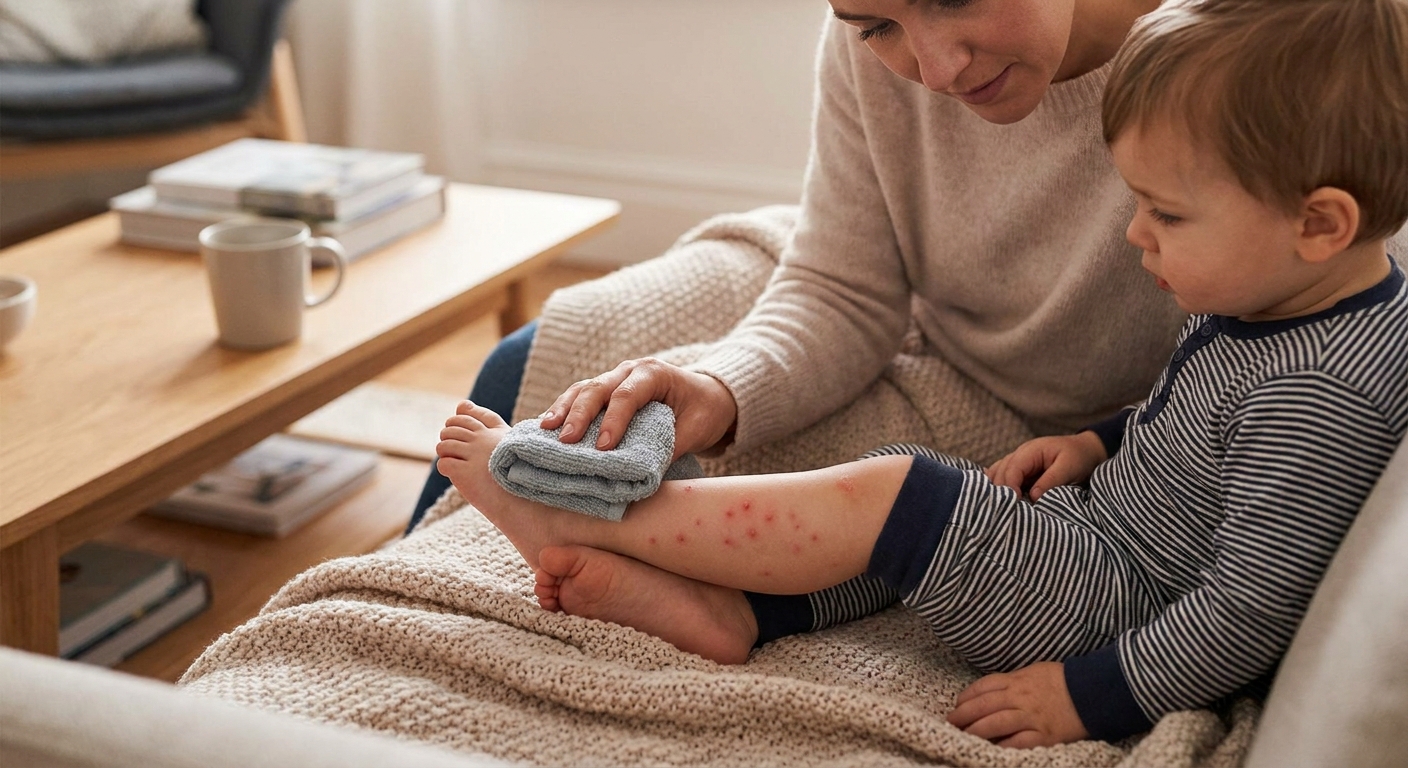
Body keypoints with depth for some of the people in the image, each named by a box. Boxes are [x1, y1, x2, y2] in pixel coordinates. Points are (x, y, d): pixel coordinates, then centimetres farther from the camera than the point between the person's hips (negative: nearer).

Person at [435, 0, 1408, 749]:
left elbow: (1251, 612, -28)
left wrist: (1091, 694, -23)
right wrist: (1102, 438, 9)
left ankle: (574, 511, -9)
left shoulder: (1319, 398, -29)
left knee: (893, 494, -16)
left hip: (1108, 610, -10)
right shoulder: (1267, 302, 2)